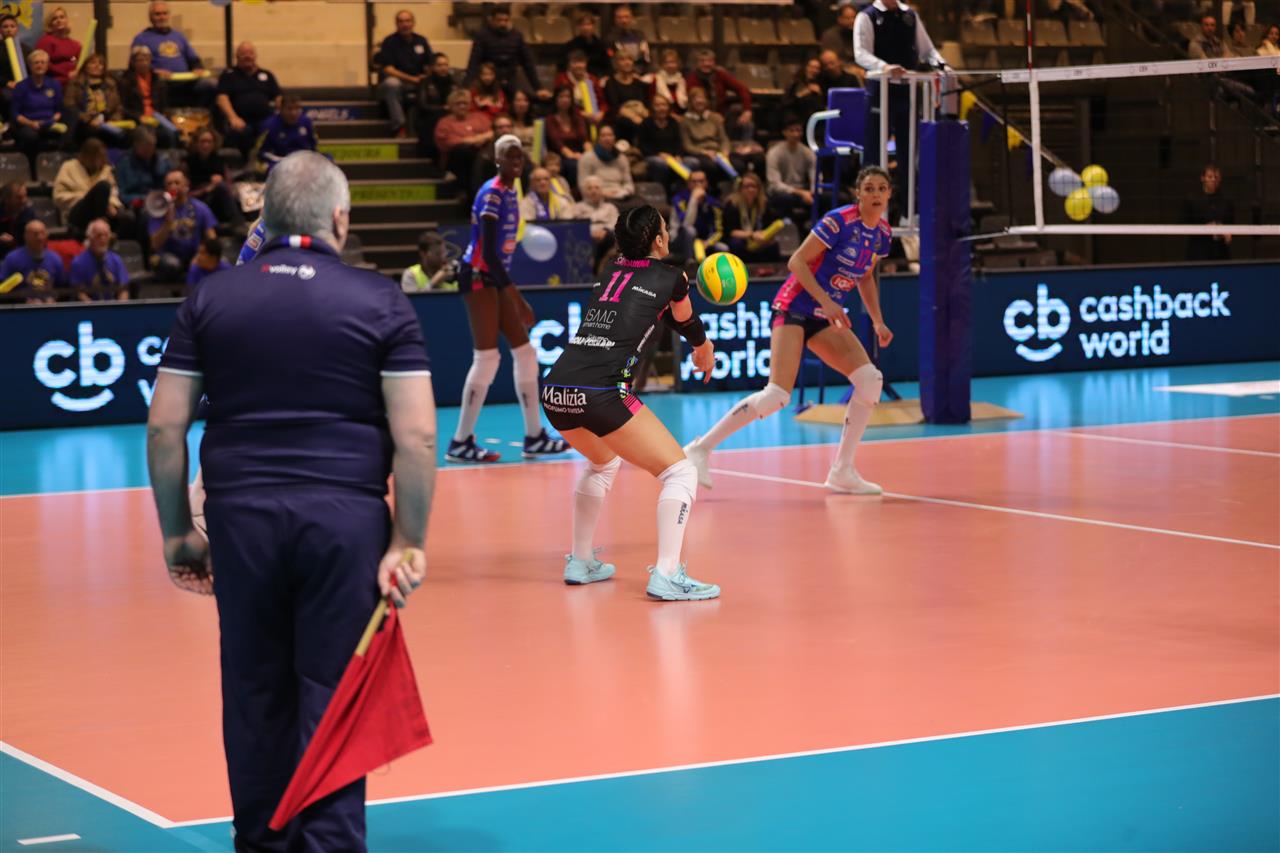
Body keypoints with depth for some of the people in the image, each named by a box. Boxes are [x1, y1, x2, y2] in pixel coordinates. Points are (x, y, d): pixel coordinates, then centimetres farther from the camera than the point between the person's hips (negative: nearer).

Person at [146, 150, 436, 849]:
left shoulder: (209, 302, 7)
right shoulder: (380, 302, 0)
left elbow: (164, 428, 4)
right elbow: (416, 436, -6)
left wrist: (177, 532, 10)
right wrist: (409, 543, -3)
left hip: (241, 517, 2)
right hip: (345, 518, -2)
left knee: (255, 693, 11)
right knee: (334, 694, 2)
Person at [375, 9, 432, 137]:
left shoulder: (421, 41, 10)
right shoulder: (390, 42, -4)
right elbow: (387, 69, -13)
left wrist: (427, 76, -17)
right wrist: (412, 79, -21)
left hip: (418, 84, 4)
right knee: (391, 83, -39)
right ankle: (399, 128, -40)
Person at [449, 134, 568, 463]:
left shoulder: (510, 192, 12)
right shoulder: (492, 193, -16)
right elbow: (488, 251, -23)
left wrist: (513, 293, 18)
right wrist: (514, 295, -26)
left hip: (496, 278, 10)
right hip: (478, 276, -10)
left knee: (525, 353, 9)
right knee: (487, 357, -12)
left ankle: (534, 437, 15)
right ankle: (460, 442, -6)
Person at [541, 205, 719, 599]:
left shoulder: (611, 271, 22)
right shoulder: (670, 277, 8)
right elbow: (687, 323, 29)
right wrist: (704, 349, 50)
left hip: (554, 393, 7)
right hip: (599, 394, -7)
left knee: (602, 462, 34)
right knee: (680, 471, 2)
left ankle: (580, 562, 34)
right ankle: (666, 576, -11)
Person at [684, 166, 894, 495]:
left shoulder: (882, 233, 6)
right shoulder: (838, 221, -17)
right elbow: (796, 262, -17)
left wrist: (877, 321, 10)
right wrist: (826, 302, -24)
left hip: (826, 317, 7)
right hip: (794, 309, -7)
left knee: (871, 380, -10)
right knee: (776, 396, -20)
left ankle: (842, 471, -1)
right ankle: (701, 449, -8)